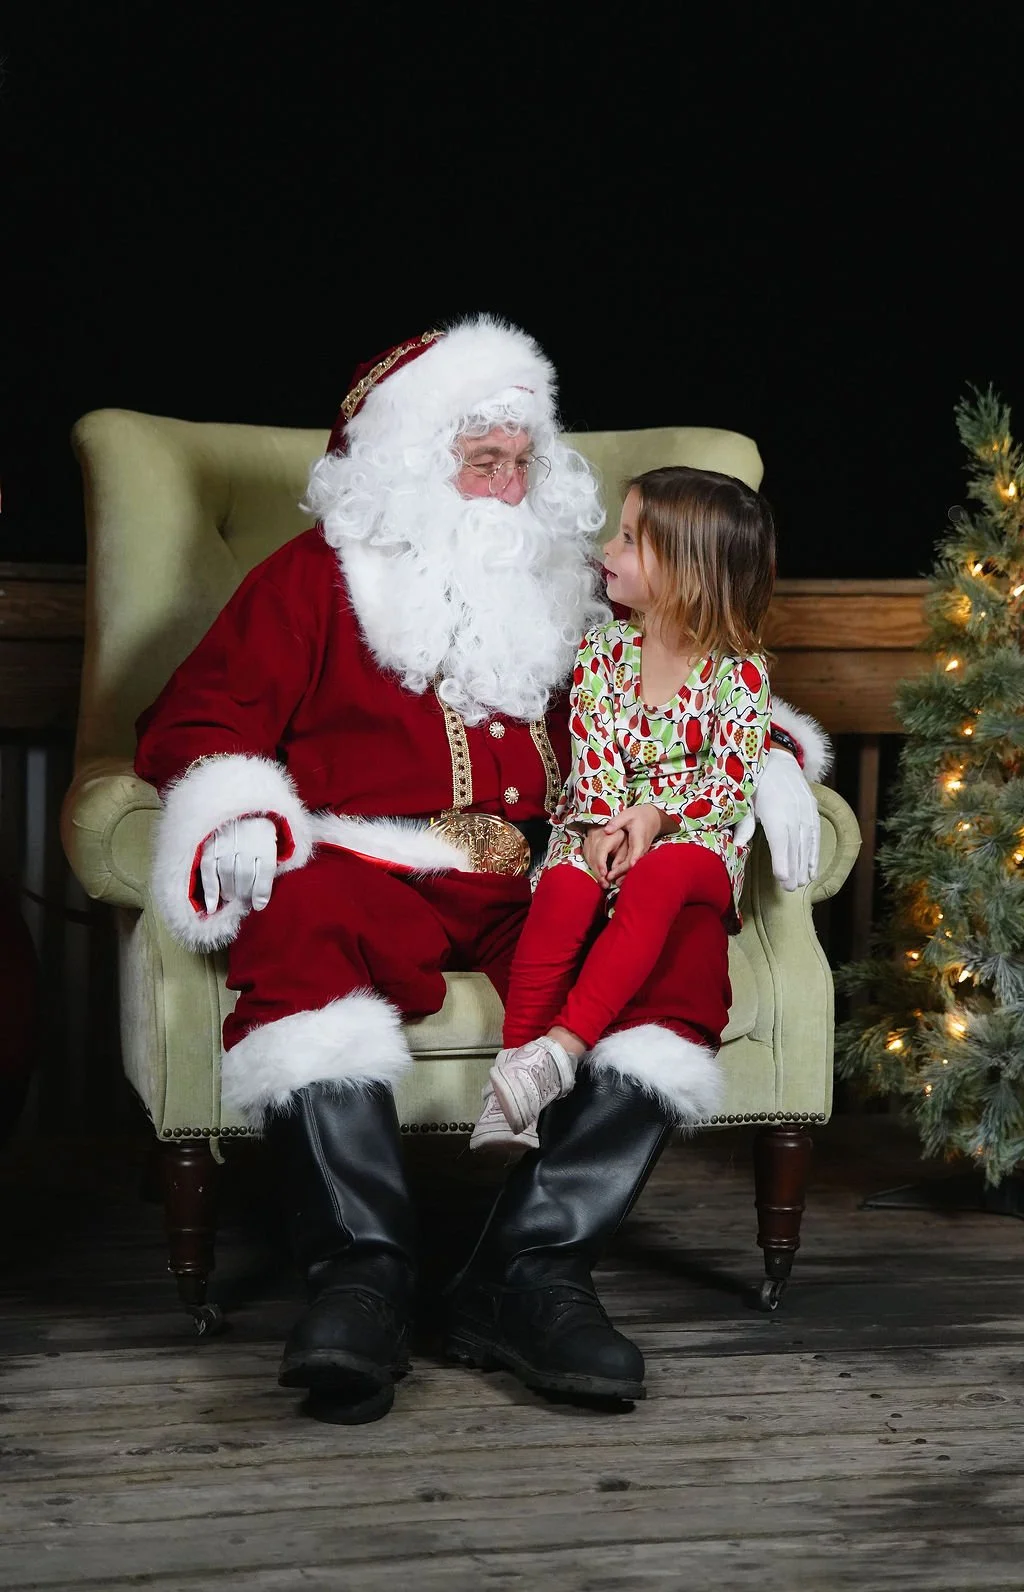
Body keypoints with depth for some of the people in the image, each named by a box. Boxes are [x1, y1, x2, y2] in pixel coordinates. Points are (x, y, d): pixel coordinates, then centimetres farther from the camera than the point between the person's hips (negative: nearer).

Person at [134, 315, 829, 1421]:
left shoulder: (568, 585, 25)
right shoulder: (314, 580, 14)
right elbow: (200, 719, 7)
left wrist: (769, 759, 13)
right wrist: (239, 820, -13)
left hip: (543, 886, 3)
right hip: (372, 875, -3)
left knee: (681, 931, -29)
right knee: (300, 924, -39)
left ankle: (534, 1266, -34)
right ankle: (363, 1275, -43)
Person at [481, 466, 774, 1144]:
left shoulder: (739, 673, -1)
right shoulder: (603, 651, 9)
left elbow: (733, 784, -7)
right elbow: (592, 755, 0)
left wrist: (656, 814, -23)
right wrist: (602, 824, -20)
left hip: (694, 837, -2)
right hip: (600, 827, 2)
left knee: (661, 873, -39)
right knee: (567, 887, -33)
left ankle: (564, 1045, -48)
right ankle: (515, 1062, -39)